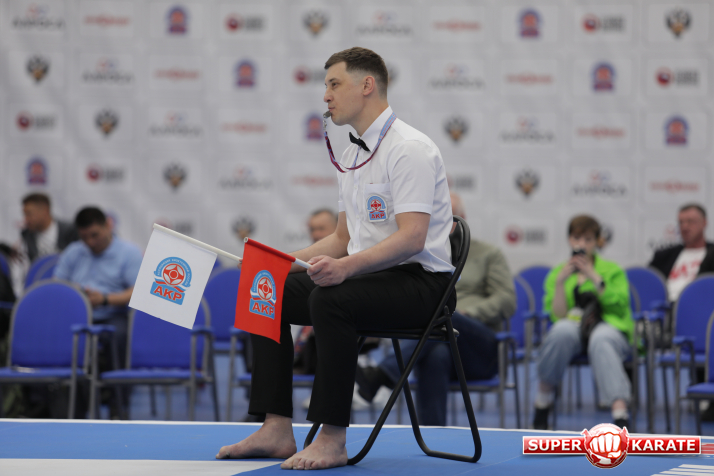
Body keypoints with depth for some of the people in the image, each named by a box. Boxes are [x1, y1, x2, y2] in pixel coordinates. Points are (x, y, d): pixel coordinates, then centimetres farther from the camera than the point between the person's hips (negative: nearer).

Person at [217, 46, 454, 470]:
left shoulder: (409, 149, -14)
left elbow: (412, 236, -25)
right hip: (368, 276, 10)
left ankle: (332, 439, -29)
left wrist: (346, 266, -37)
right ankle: (277, 429, -6)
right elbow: (343, 237, 24)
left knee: (329, 299, -35)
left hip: (419, 280, -10)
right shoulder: (352, 157, 17)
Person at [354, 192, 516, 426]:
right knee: (436, 355, -40)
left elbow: (507, 301, 5)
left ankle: (379, 375, -55)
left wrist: (467, 314, -12)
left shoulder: (488, 254, 17)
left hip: (483, 349, -1)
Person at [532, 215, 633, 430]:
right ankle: (543, 399, -25)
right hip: (574, 332, 1)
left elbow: (619, 305, -6)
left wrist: (594, 277, -12)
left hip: (610, 329, -1)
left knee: (600, 338, -39)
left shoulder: (612, 270, 14)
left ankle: (620, 413, -56)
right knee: (562, 330, -37)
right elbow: (558, 316, 2)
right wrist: (560, 282, -9)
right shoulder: (557, 273, 16)